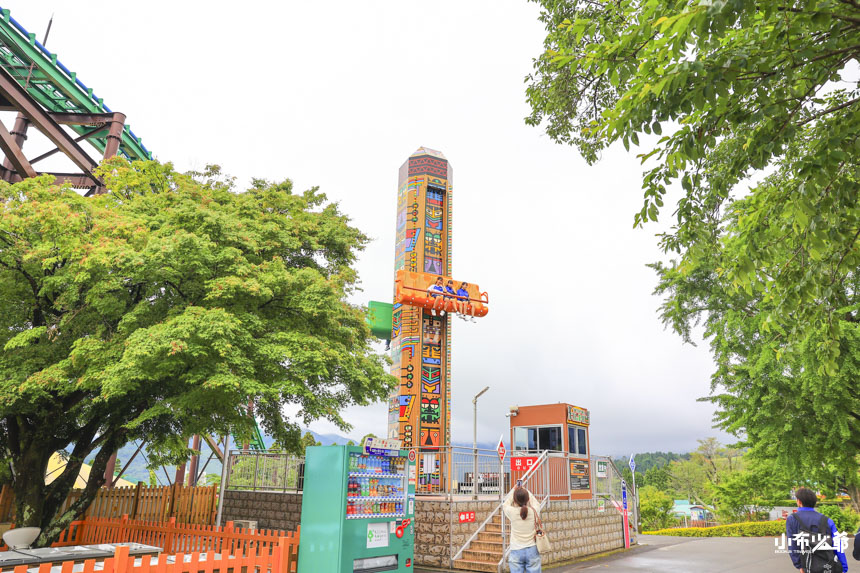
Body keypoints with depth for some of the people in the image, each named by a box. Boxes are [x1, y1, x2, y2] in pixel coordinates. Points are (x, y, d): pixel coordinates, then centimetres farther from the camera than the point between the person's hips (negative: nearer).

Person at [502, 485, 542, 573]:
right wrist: (525, 490, 24)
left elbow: (505, 505, 12)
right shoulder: (534, 511, -8)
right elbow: (534, 501, 15)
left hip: (516, 552, -1)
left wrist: (514, 490, 19)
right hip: (532, 550, 1)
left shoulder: (512, 512, -11)